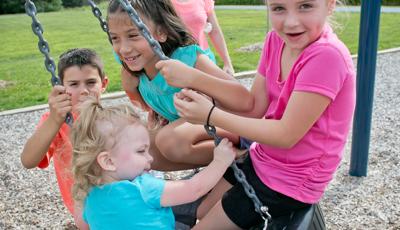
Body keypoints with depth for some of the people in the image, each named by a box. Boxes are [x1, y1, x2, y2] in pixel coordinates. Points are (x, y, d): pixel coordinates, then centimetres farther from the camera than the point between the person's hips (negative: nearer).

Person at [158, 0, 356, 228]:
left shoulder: (327, 56, -28)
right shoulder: (276, 40, -4)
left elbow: (287, 135, -26)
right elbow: (255, 107, -3)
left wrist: (211, 116, -23)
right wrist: (204, 100, -18)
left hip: (291, 183, -7)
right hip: (261, 160, 7)